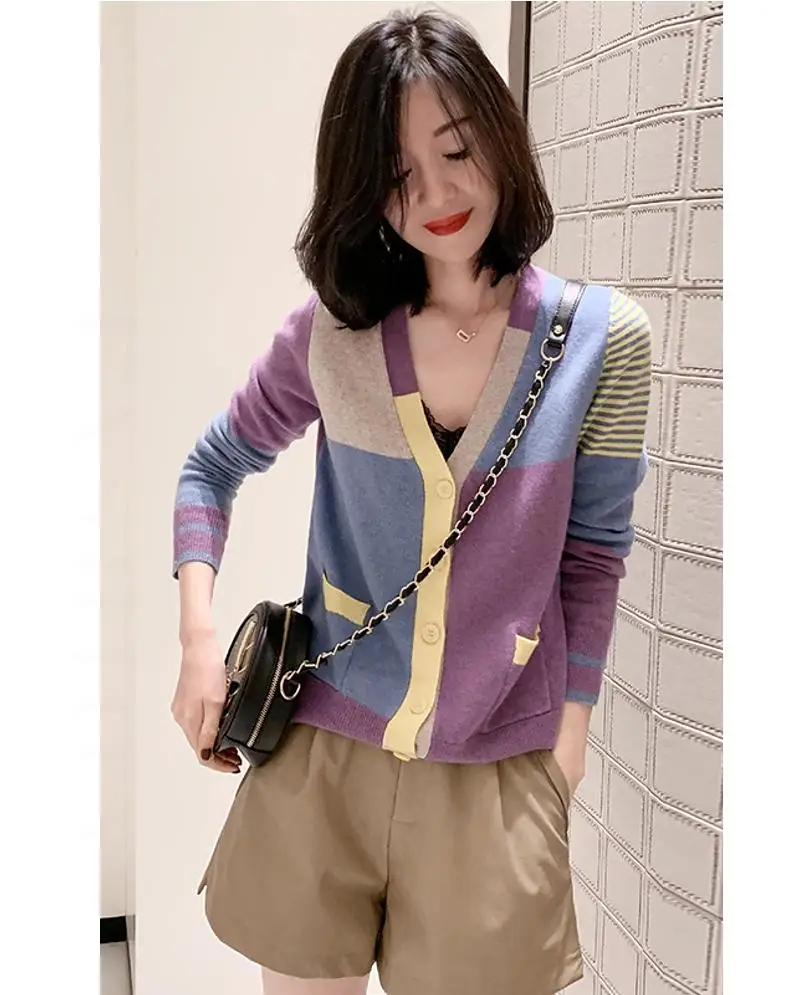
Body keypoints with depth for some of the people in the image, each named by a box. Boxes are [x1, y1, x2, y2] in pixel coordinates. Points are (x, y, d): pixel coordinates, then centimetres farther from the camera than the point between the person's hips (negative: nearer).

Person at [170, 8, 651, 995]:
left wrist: (572, 728, 4)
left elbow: (593, 550, 1)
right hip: (318, 747, 1)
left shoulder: (602, 338, -8)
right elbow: (213, 465, 7)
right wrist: (199, 638, -5)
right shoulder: (331, 329, -6)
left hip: (499, 771, 0)